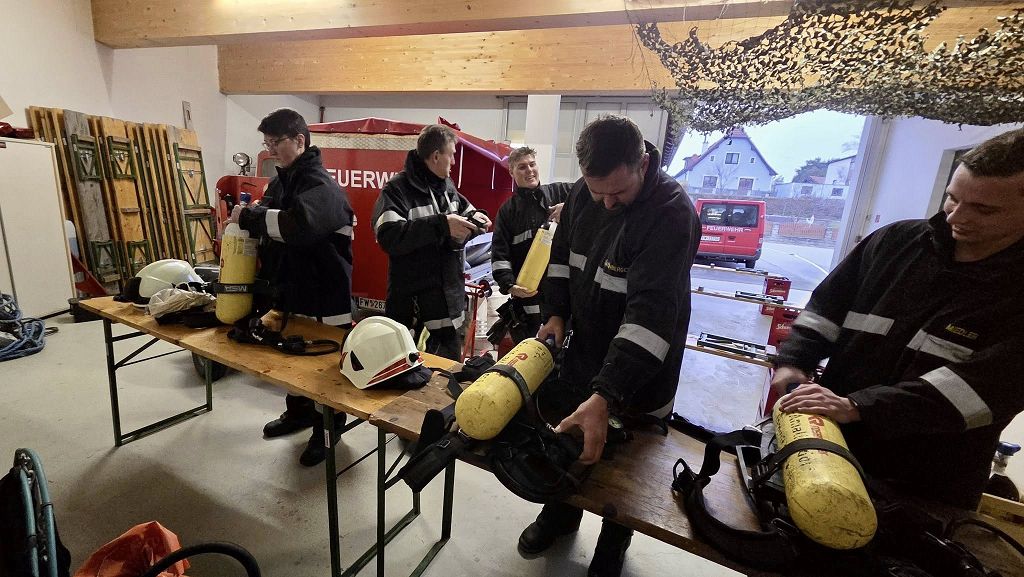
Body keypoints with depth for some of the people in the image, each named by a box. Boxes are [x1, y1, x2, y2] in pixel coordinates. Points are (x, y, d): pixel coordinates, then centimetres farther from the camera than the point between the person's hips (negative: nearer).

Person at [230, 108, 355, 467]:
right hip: (289, 287, 9)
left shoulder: (320, 185, -18)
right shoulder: (281, 181, 12)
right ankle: (299, 412, 41)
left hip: (324, 293, -9)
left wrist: (248, 217, -23)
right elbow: (270, 226, 20)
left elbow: (299, 225, -36)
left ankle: (328, 428, 22)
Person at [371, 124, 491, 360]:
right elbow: (389, 236, -25)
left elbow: (466, 210, 27)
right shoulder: (398, 188, -11)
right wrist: (441, 224, -28)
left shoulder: (447, 185, 11)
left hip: (450, 303, 7)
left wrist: (475, 217, 2)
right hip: (414, 309, -7)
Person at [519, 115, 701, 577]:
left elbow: (651, 312, -34)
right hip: (583, 350, 6)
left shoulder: (672, 213, -26)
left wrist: (605, 396, -40)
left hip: (639, 370, -5)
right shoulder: (582, 195, -5)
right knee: (565, 436, 20)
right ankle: (561, 512, 49)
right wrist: (555, 312, -4)